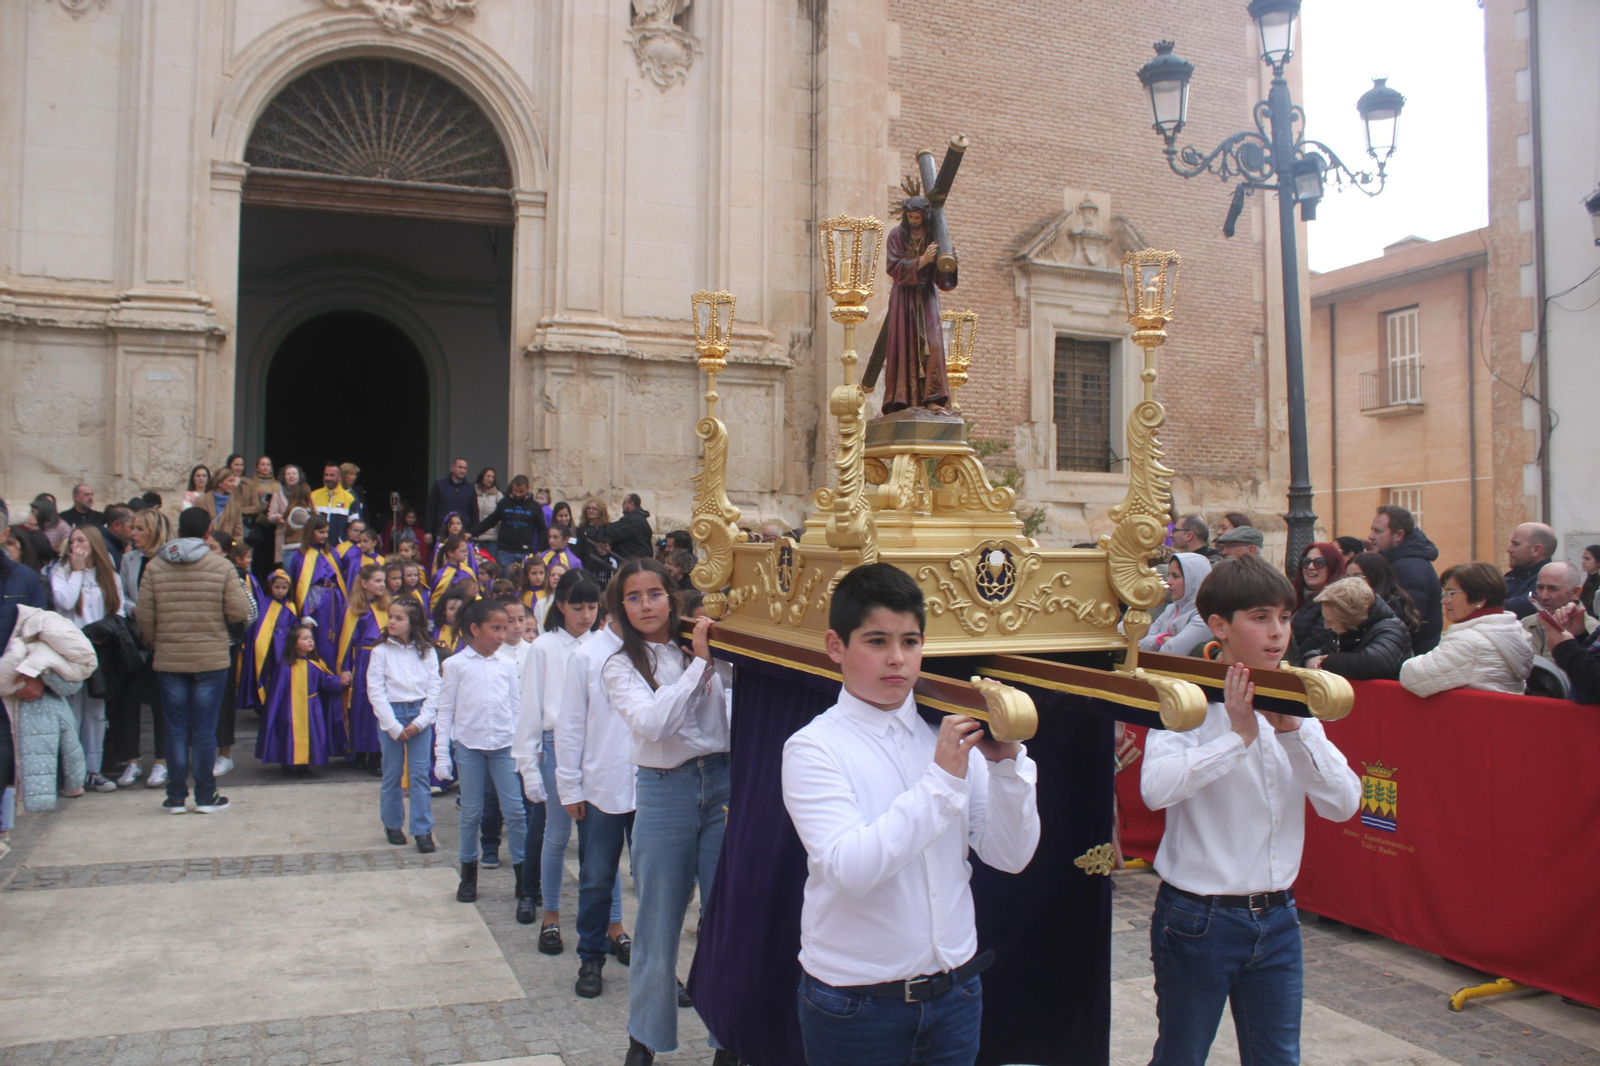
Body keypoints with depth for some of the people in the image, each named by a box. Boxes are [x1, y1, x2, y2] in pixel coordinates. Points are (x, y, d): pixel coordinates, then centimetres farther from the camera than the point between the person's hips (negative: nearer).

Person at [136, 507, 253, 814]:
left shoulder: (155, 567, -1)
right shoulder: (221, 566, -7)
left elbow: (144, 616, -2)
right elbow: (240, 611, -9)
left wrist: (156, 644, 14)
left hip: (168, 660, 2)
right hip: (212, 660, -2)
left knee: (176, 730, 9)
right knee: (205, 730, 4)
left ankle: (176, 797, 14)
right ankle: (205, 797, 10)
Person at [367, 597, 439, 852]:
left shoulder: (427, 653, 1)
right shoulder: (381, 652, -1)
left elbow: (434, 690, 0)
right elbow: (375, 691, -5)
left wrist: (419, 722, -10)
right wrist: (394, 726, -10)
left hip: (420, 716, 0)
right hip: (391, 715, 0)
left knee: (420, 774, -1)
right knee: (392, 775, 8)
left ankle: (423, 830, 3)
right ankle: (392, 825, 24)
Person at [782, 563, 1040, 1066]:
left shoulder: (952, 734, 0)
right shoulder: (813, 748, -11)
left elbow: (1011, 856, -3)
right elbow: (851, 869, -23)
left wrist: (1007, 763, -17)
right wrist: (942, 781, -26)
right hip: (855, 1000, -3)